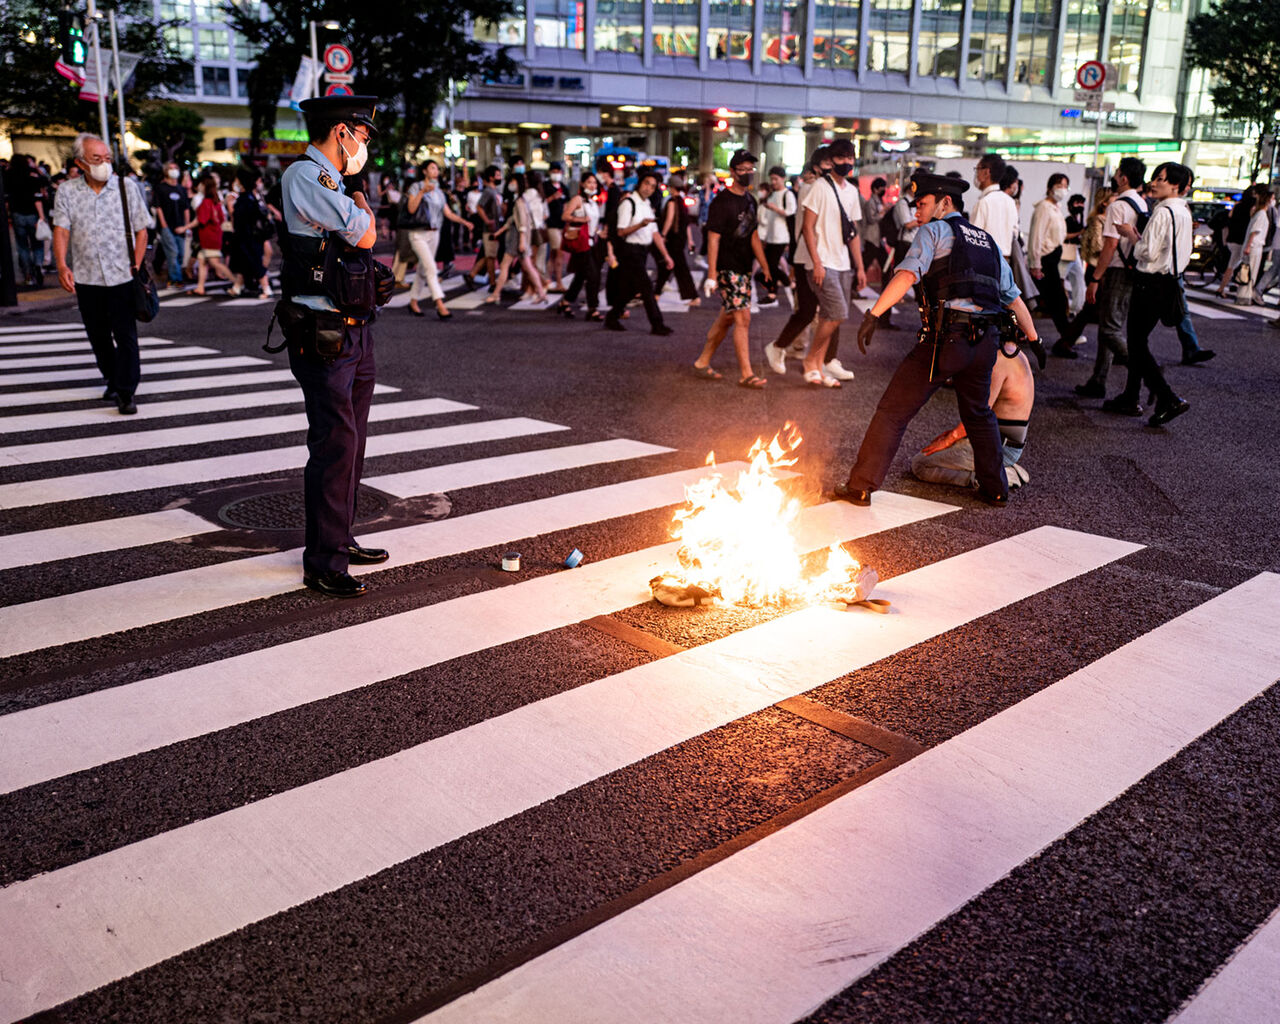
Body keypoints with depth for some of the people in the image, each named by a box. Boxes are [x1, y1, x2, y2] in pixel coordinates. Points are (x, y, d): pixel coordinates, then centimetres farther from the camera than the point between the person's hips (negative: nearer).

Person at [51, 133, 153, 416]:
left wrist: (136, 266, -7)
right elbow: (61, 230, -6)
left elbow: (141, 230, 3)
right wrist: (62, 266, -21)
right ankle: (113, 380, 32)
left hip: (122, 276, -2)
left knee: (125, 335, -6)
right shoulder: (66, 191, 3)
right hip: (85, 278, 2)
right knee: (98, 336, 13)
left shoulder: (127, 186, 1)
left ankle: (126, 392, 1)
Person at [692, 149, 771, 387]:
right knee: (743, 318, -12)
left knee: (726, 318, 12)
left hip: (744, 268, 8)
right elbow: (713, 239, -14)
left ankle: (702, 363, 23)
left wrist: (766, 269, 18)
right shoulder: (722, 202, -10)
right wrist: (712, 274, -19)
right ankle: (745, 374, -10)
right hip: (727, 269, -8)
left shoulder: (750, 200, 14)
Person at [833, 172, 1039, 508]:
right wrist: (1034, 340, 35)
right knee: (979, 414, 25)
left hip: (944, 338, -6)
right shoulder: (988, 241, 24)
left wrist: (873, 314, -21)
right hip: (985, 342, 6)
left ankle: (860, 486, 0)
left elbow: (907, 274, -14)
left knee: (894, 412, 0)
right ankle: (995, 489, 29)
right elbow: (1014, 297, 26)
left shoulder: (935, 231, 5)